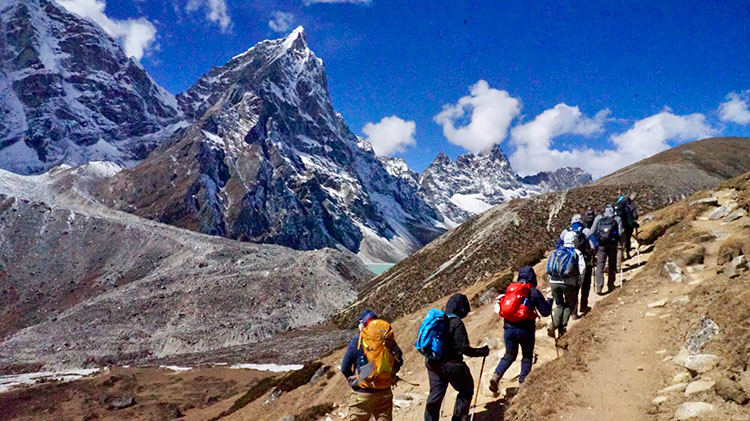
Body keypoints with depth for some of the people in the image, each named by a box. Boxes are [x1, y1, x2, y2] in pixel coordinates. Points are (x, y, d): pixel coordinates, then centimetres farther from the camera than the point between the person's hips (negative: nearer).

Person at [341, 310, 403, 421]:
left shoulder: (357, 341, -10)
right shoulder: (388, 340, -2)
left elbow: (345, 368, -7)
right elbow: (399, 362, 8)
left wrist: (353, 382, 8)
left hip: (363, 393, -3)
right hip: (385, 393, 3)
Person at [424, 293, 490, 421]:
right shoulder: (456, 323, -18)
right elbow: (463, 348, -19)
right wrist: (481, 352, -8)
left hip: (432, 363, 7)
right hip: (451, 364, -7)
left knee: (436, 394, 17)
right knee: (466, 391, 15)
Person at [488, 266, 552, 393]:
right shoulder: (534, 292, -4)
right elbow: (545, 311, -2)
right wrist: (549, 300, 15)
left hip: (509, 328, 4)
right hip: (525, 329, -3)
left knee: (509, 356, 17)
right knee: (527, 356, 18)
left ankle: (496, 375, -4)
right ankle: (523, 382, 14)